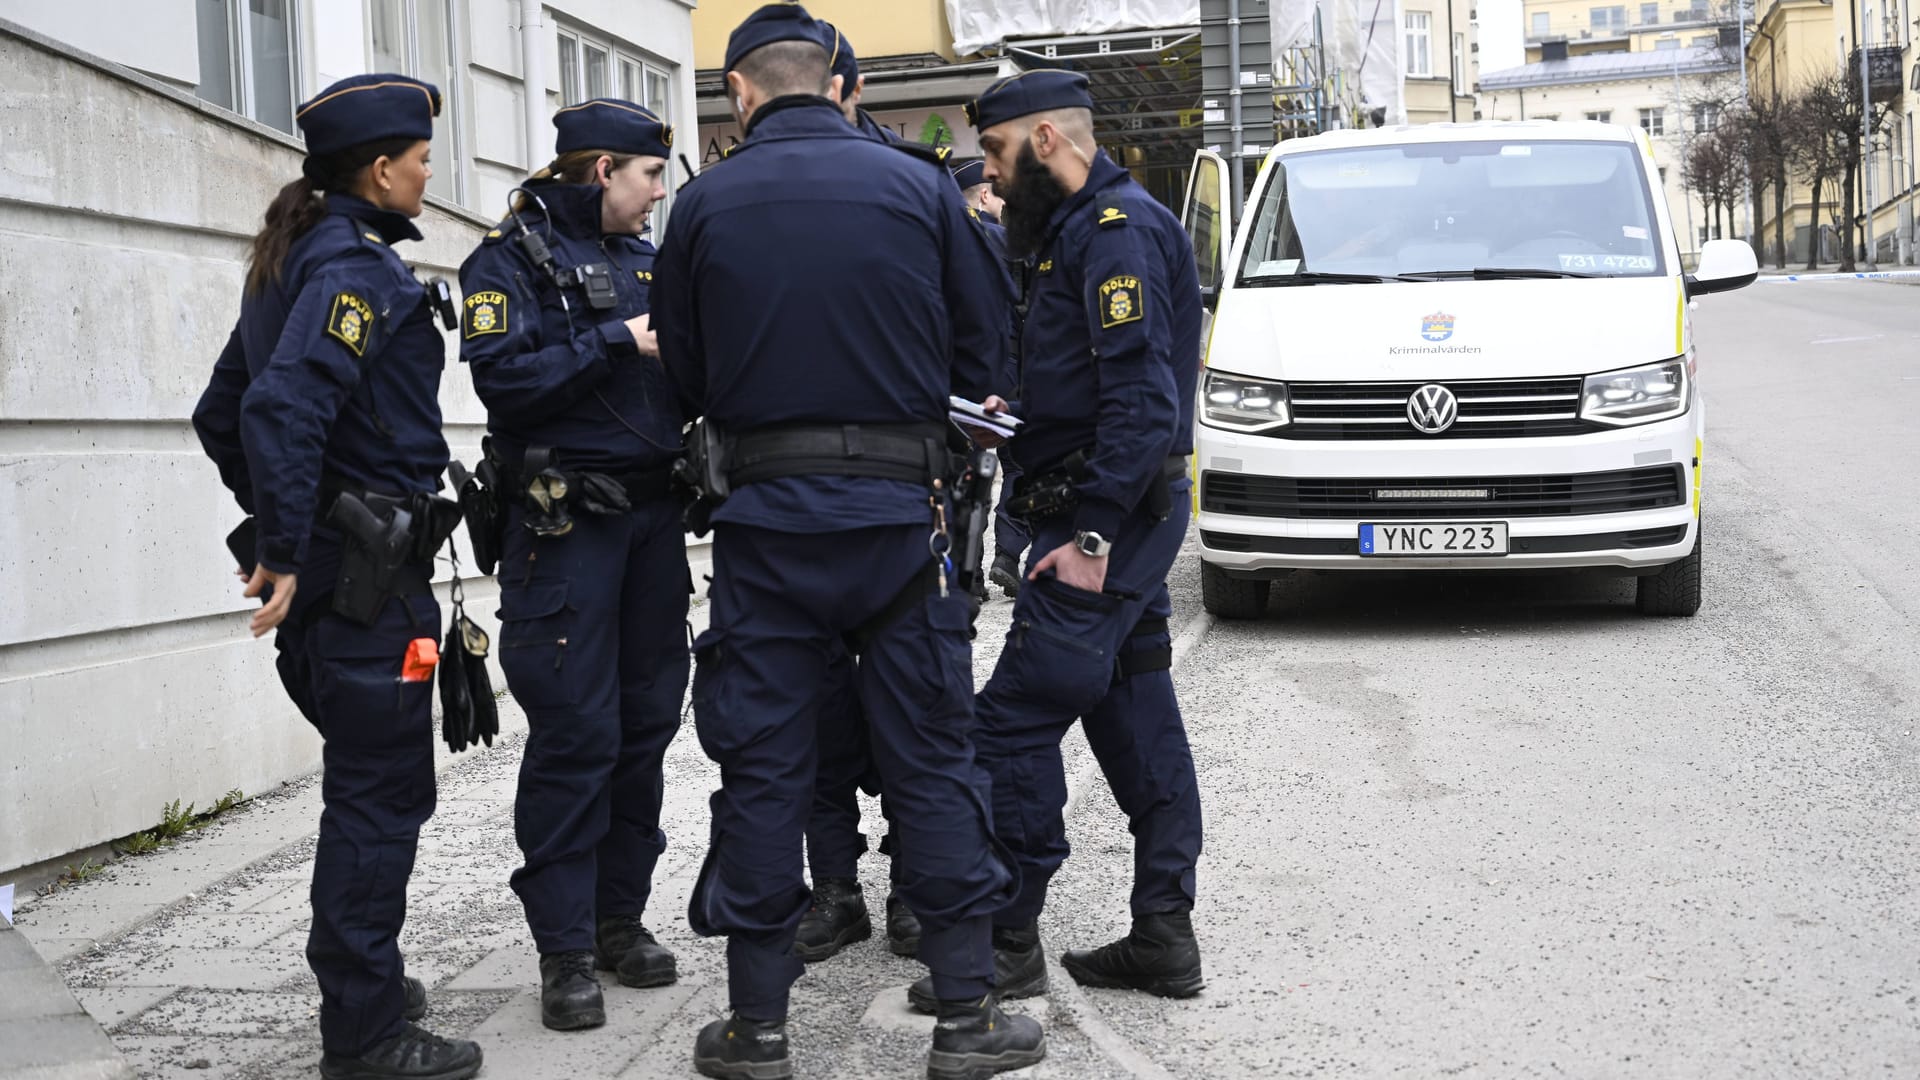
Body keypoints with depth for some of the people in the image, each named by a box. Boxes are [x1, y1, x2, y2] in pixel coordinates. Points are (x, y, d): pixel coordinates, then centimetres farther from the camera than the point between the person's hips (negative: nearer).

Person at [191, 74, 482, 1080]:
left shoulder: (293, 260, 16)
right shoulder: (358, 264, -14)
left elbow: (221, 415, 21)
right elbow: (284, 408, -28)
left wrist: (278, 531, 23)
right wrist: (284, 552, -23)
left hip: (328, 568, 10)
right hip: (369, 578, -10)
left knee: (366, 782, 20)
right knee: (382, 796, -2)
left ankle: (359, 980, 34)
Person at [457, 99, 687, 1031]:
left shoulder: (645, 258, 17)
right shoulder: (511, 258, -5)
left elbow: (679, 374, 21)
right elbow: (505, 377, -18)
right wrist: (617, 342, -17)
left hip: (653, 515, 7)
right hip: (566, 524, -7)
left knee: (646, 724, 9)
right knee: (576, 736, -6)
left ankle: (620, 915, 21)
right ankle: (565, 951, 3)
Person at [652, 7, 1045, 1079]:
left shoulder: (707, 205, 0)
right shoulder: (920, 186, 0)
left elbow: (685, 375, 6)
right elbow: (981, 347, 4)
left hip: (765, 517, 0)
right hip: (900, 507, 0)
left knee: (764, 767, 7)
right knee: (931, 758, 8)